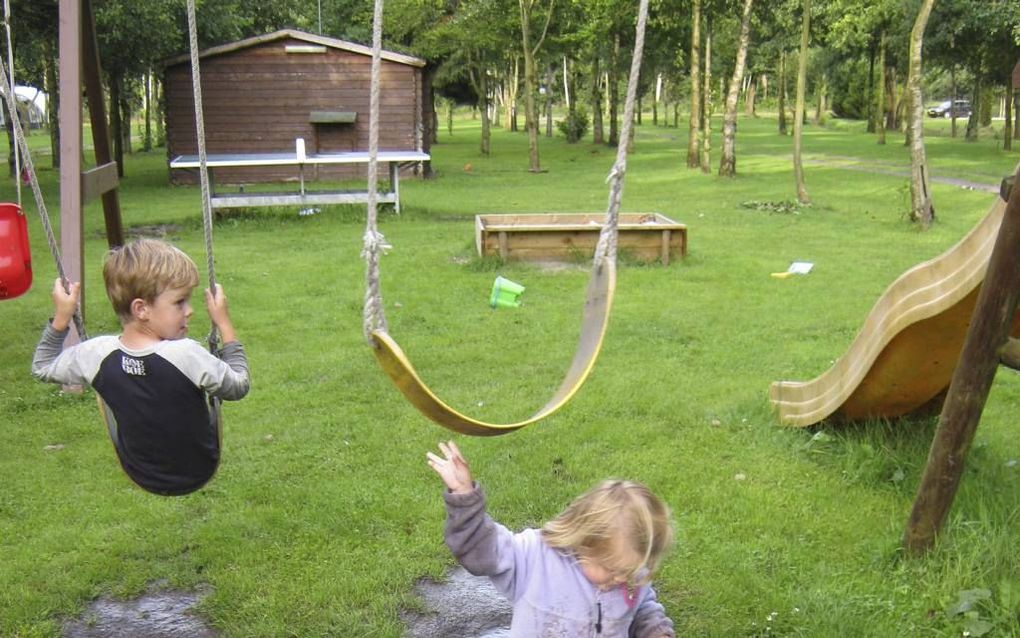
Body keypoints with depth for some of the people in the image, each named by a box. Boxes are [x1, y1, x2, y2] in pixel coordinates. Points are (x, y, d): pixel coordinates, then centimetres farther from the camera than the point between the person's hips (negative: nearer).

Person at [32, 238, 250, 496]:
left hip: (138, 472, 2)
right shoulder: (188, 354, -32)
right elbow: (239, 386, -14)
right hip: (198, 471, -2)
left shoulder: (97, 354, -21)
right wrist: (224, 324, -10)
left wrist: (60, 319, 1)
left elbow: (42, 368, -1)